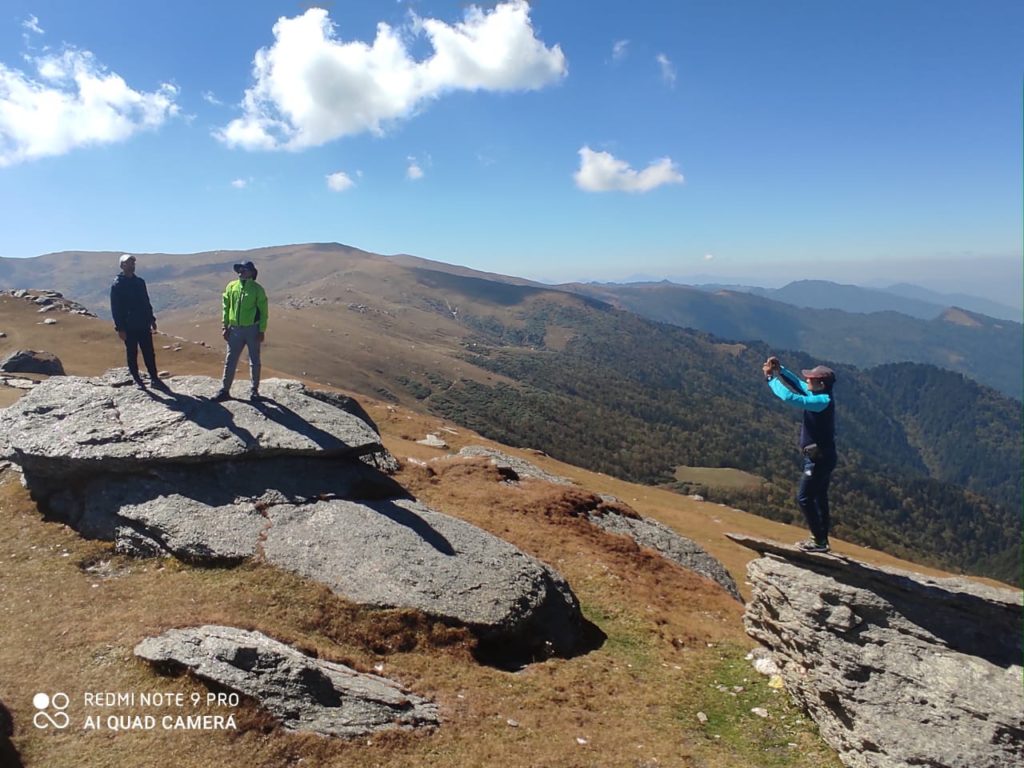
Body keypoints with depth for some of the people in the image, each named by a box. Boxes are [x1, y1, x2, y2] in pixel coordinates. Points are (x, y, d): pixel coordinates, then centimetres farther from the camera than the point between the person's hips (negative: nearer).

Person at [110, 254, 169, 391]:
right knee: (132, 354, 4)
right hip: (129, 327, -4)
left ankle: (154, 379, 7)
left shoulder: (140, 282, 10)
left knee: (149, 353, 3)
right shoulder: (117, 284, -6)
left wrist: (151, 319, 13)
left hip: (144, 325, 5)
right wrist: (120, 328, -12)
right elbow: (115, 308, -7)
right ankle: (137, 380, 12)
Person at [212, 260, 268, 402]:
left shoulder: (257, 289, -4)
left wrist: (262, 331, -8)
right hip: (235, 329, 3)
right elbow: (226, 308, 10)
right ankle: (224, 390, 10)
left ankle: (254, 390, 19)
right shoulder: (231, 286, 5)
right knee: (230, 361, 4)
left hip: (252, 329, -3)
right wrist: (225, 326, 4)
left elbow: (263, 311, -3)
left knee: (254, 361, 7)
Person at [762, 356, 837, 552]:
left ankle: (819, 541, 4)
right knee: (819, 498, 17)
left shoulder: (822, 401, -23)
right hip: (822, 457, 10)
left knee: (804, 498, -2)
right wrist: (779, 370, 2)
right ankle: (821, 538, 27)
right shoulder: (821, 397, 5)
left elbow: (789, 397, -31)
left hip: (819, 459, -10)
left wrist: (771, 378, -22)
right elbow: (796, 383, 16)